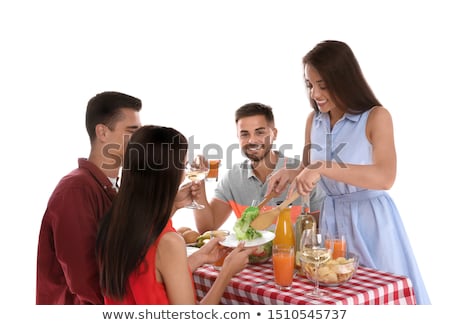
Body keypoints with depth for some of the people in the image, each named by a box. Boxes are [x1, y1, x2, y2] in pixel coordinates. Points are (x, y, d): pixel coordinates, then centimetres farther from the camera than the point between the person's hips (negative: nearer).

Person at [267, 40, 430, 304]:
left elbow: (385, 178, -25)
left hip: (370, 219, -5)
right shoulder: (314, 120, 5)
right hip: (332, 218, 5)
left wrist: (324, 167, -32)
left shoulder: (376, 117, -13)